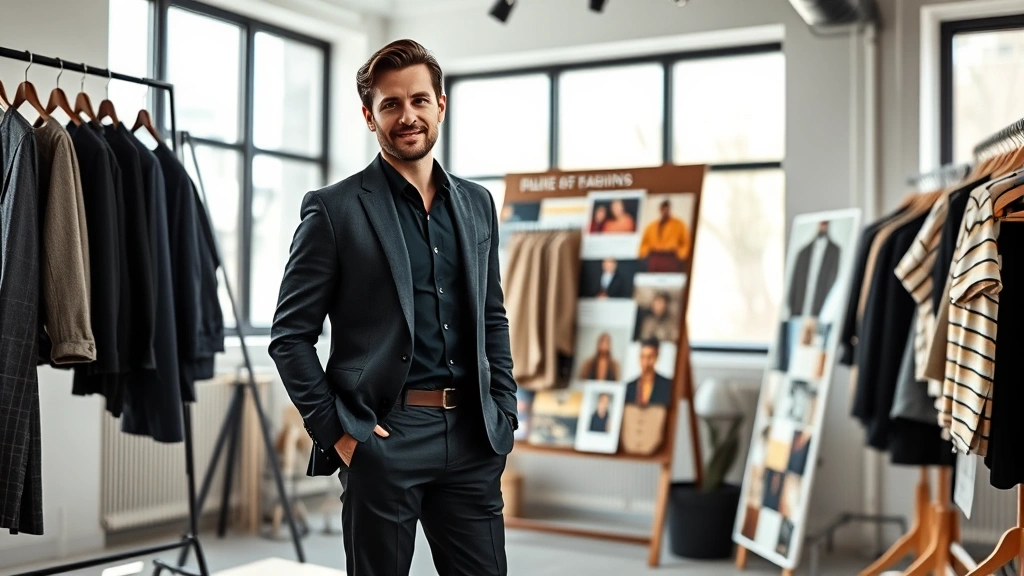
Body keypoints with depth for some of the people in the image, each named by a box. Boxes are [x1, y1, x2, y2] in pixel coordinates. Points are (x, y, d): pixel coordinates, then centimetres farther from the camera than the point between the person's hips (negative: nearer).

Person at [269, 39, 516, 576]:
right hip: (384, 436, -4)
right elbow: (290, 335, -4)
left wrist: (504, 413, 8)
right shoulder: (334, 209, -4)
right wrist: (335, 430, -9)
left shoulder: (476, 204, 11)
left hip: (472, 436, 4)